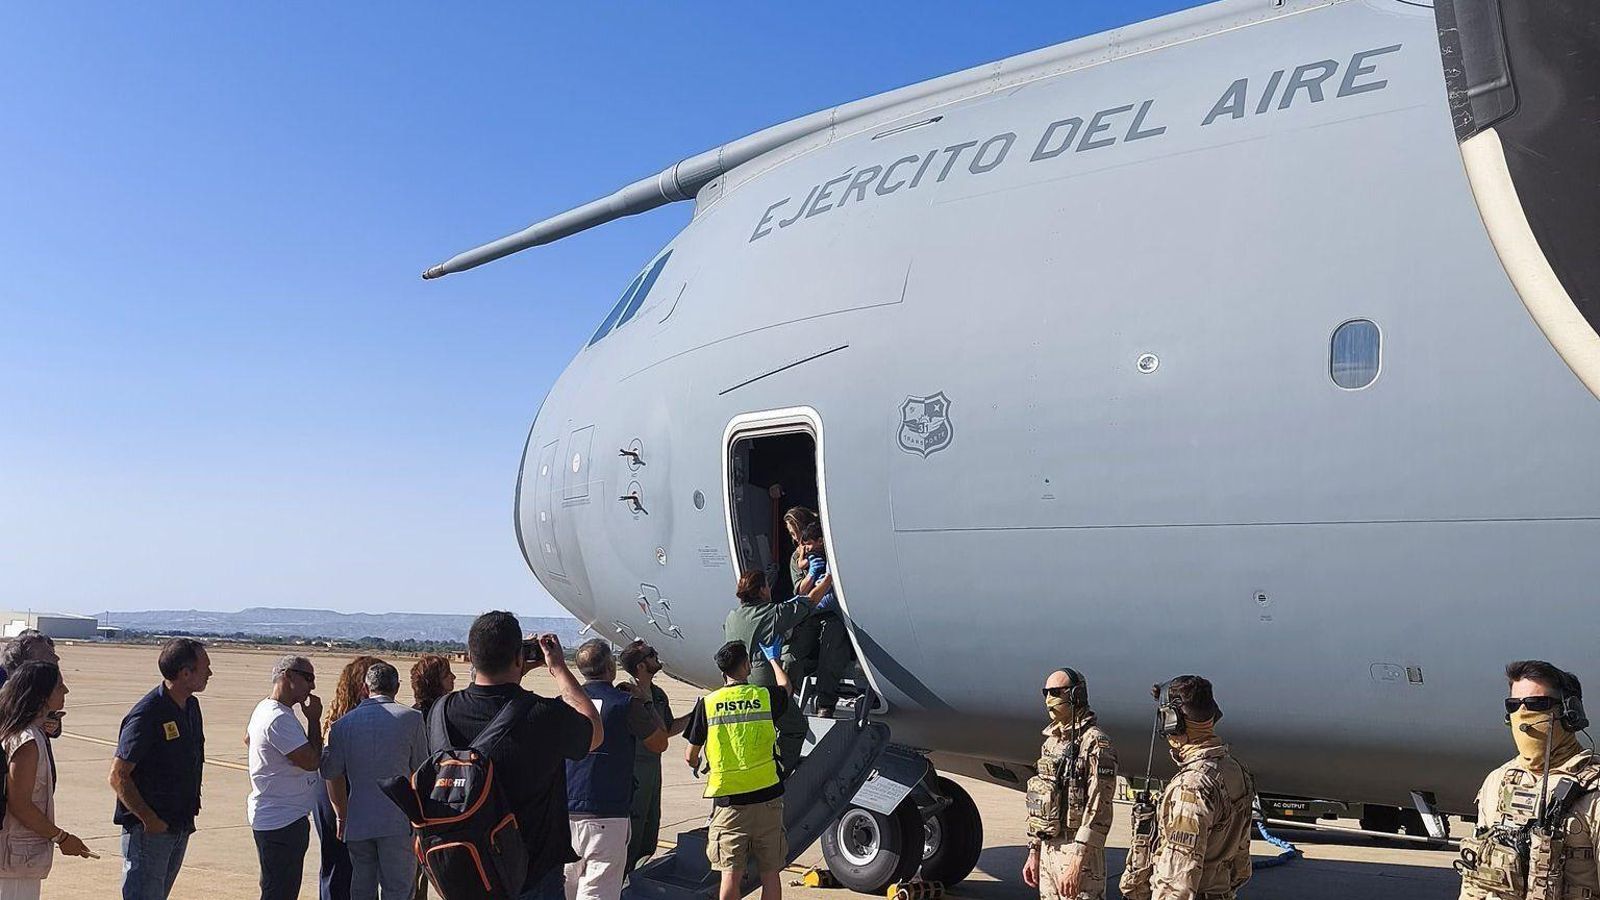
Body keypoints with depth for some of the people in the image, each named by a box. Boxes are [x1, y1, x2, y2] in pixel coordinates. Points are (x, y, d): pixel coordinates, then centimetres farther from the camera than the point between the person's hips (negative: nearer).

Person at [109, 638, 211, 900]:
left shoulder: (191, 707, 8)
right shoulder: (147, 714, -18)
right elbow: (118, 776, -18)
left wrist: (190, 812, 14)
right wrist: (149, 819, -19)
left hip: (181, 826, 8)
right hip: (148, 829, -8)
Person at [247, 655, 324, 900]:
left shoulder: (265, 708, 10)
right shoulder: (279, 719, -23)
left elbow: (249, 737, 31)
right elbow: (311, 761, -24)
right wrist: (314, 719, -14)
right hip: (280, 822, -11)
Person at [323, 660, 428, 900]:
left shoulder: (343, 723, 5)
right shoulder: (410, 718, -3)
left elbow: (332, 774, 8)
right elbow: (420, 770, 2)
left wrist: (341, 816, 19)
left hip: (357, 823, 3)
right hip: (397, 821, -3)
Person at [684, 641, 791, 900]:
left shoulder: (707, 704, -3)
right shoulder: (765, 696, -2)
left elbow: (690, 756, 5)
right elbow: (785, 687, 25)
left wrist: (695, 767, 29)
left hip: (728, 801, 0)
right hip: (767, 797, 1)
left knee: (731, 875, 4)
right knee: (770, 874, 9)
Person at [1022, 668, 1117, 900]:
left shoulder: (1095, 742, -11)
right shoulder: (1051, 742, 15)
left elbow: (1098, 811, -17)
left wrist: (1077, 861, -21)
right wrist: (1034, 852, 16)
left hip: (1077, 852, -8)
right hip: (1047, 851, 8)